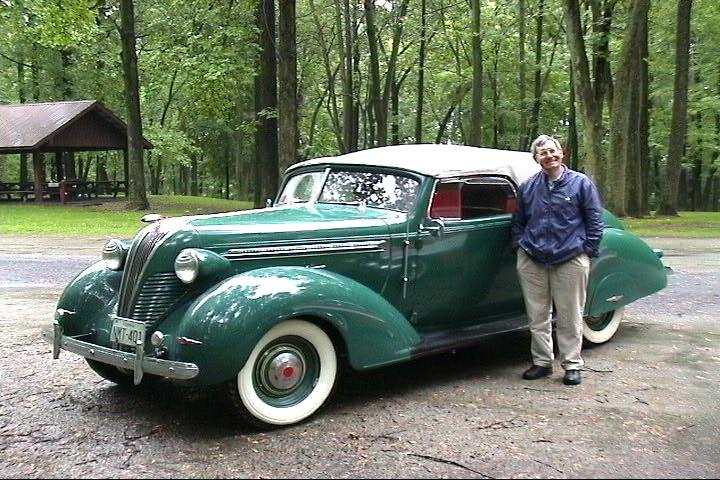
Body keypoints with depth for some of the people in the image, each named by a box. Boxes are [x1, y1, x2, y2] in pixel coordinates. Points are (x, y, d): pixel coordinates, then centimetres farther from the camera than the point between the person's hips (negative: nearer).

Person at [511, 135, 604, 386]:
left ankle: (572, 365, 14)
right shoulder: (527, 186, 8)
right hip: (532, 261, 3)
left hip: (570, 261, -3)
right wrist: (520, 245, 9)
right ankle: (542, 362, 21)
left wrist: (588, 251, -3)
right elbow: (518, 221, 19)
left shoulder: (581, 183, 1)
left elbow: (595, 220, 2)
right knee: (537, 315, 8)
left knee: (570, 317, 3)